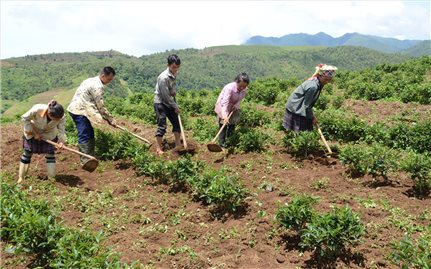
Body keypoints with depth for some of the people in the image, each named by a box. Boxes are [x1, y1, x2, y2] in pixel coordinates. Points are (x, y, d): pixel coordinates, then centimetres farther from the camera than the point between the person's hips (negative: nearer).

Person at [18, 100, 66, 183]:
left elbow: (61, 131, -24)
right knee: (27, 153, 4)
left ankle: (51, 178, 8)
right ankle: (20, 178, 15)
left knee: (50, 154, -1)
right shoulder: (37, 109, -40)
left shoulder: (61, 117, -34)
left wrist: (61, 141, -45)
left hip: (49, 134, 1)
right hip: (32, 132, -1)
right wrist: (34, 133, -21)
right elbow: (25, 118, -22)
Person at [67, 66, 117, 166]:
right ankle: (85, 160, -4)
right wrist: (110, 119, -6)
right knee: (84, 136, -7)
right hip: (79, 111, -10)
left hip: (76, 109, 10)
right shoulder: (97, 86, -17)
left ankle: (90, 156, 22)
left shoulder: (92, 81, 15)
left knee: (90, 133, 14)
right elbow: (101, 106, -15)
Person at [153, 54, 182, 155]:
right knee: (162, 126, -8)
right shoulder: (163, 77, -24)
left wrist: (175, 105, 0)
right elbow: (166, 96, -21)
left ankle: (178, 145, 22)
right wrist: (175, 106, -13)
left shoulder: (174, 74, 1)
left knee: (177, 123, 10)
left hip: (170, 102, 8)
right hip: (161, 103, -8)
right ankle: (158, 149, 0)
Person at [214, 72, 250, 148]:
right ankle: (222, 142, 8)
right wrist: (225, 116, -55)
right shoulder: (229, 88, -38)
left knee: (232, 124, 12)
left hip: (234, 107, 6)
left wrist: (237, 105, -20)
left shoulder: (245, 89, -18)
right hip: (223, 107, -6)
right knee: (223, 125, -3)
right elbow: (224, 103, -44)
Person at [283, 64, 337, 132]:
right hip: (295, 109, -9)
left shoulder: (318, 83, -2)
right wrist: (312, 117, -10)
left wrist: (312, 115, 10)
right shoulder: (313, 86, -29)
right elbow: (306, 105, -21)